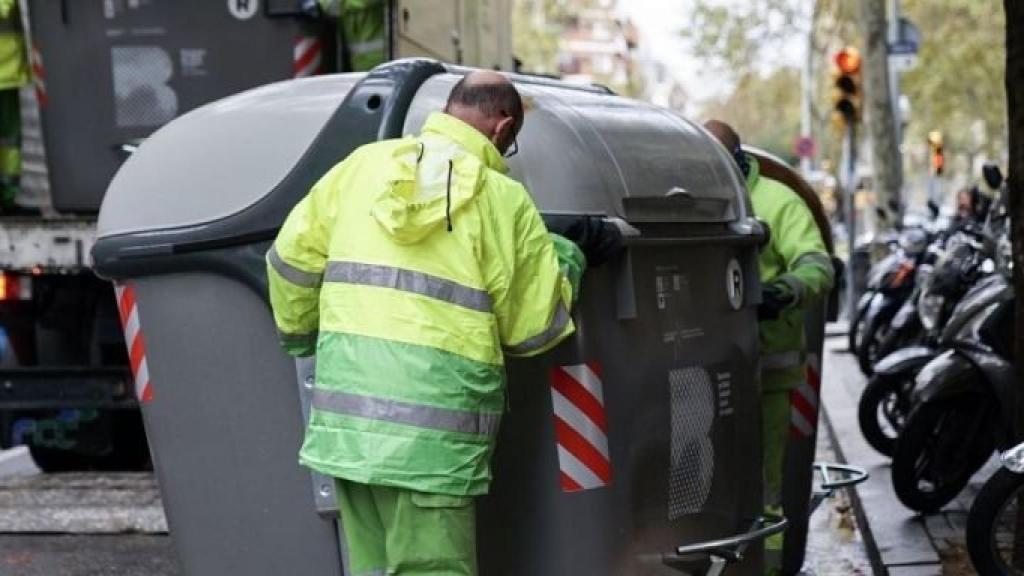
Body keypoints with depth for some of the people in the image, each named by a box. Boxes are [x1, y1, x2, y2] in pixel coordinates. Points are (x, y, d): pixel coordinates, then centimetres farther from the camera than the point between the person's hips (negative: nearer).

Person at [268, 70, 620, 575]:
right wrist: (570, 257, 21)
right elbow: (534, 326, 5)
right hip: (432, 435, -4)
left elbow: (293, 255, 12)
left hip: (345, 416, 4)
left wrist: (299, 333, 29)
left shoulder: (363, 164, 9)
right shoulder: (503, 198, -1)